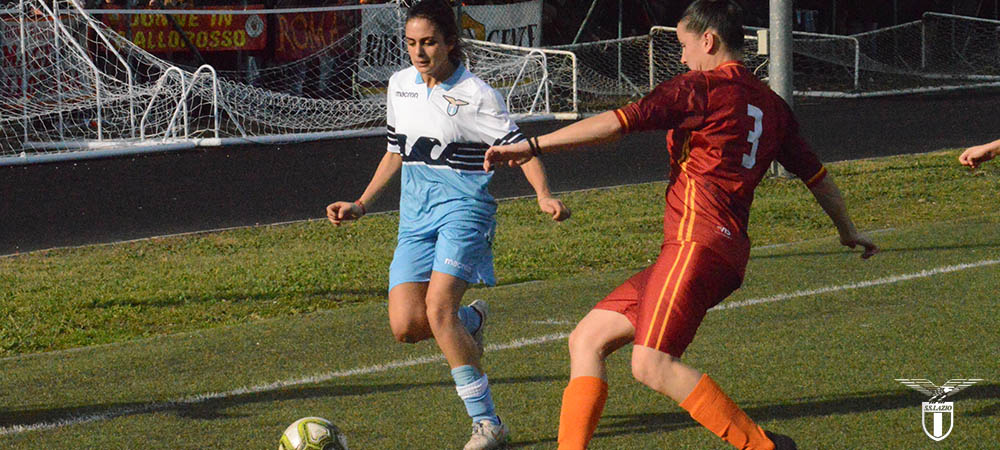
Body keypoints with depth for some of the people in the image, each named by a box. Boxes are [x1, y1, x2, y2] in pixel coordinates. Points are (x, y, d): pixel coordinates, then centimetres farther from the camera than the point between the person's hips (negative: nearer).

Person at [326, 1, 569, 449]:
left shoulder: (475, 95, -8)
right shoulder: (400, 85, 10)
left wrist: (544, 196, -25)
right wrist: (360, 204, 22)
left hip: (463, 209, -6)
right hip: (415, 216, 6)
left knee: (438, 308, -24)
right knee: (406, 326, -9)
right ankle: (470, 319, 27)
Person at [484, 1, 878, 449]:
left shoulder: (701, 87, -3)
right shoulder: (770, 105, 21)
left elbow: (618, 122, -10)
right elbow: (816, 174, 29)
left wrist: (532, 146, -8)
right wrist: (848, 231, 45)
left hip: (697, 238, -10)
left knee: (652, 366, -19)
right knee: (586, 339, 9)